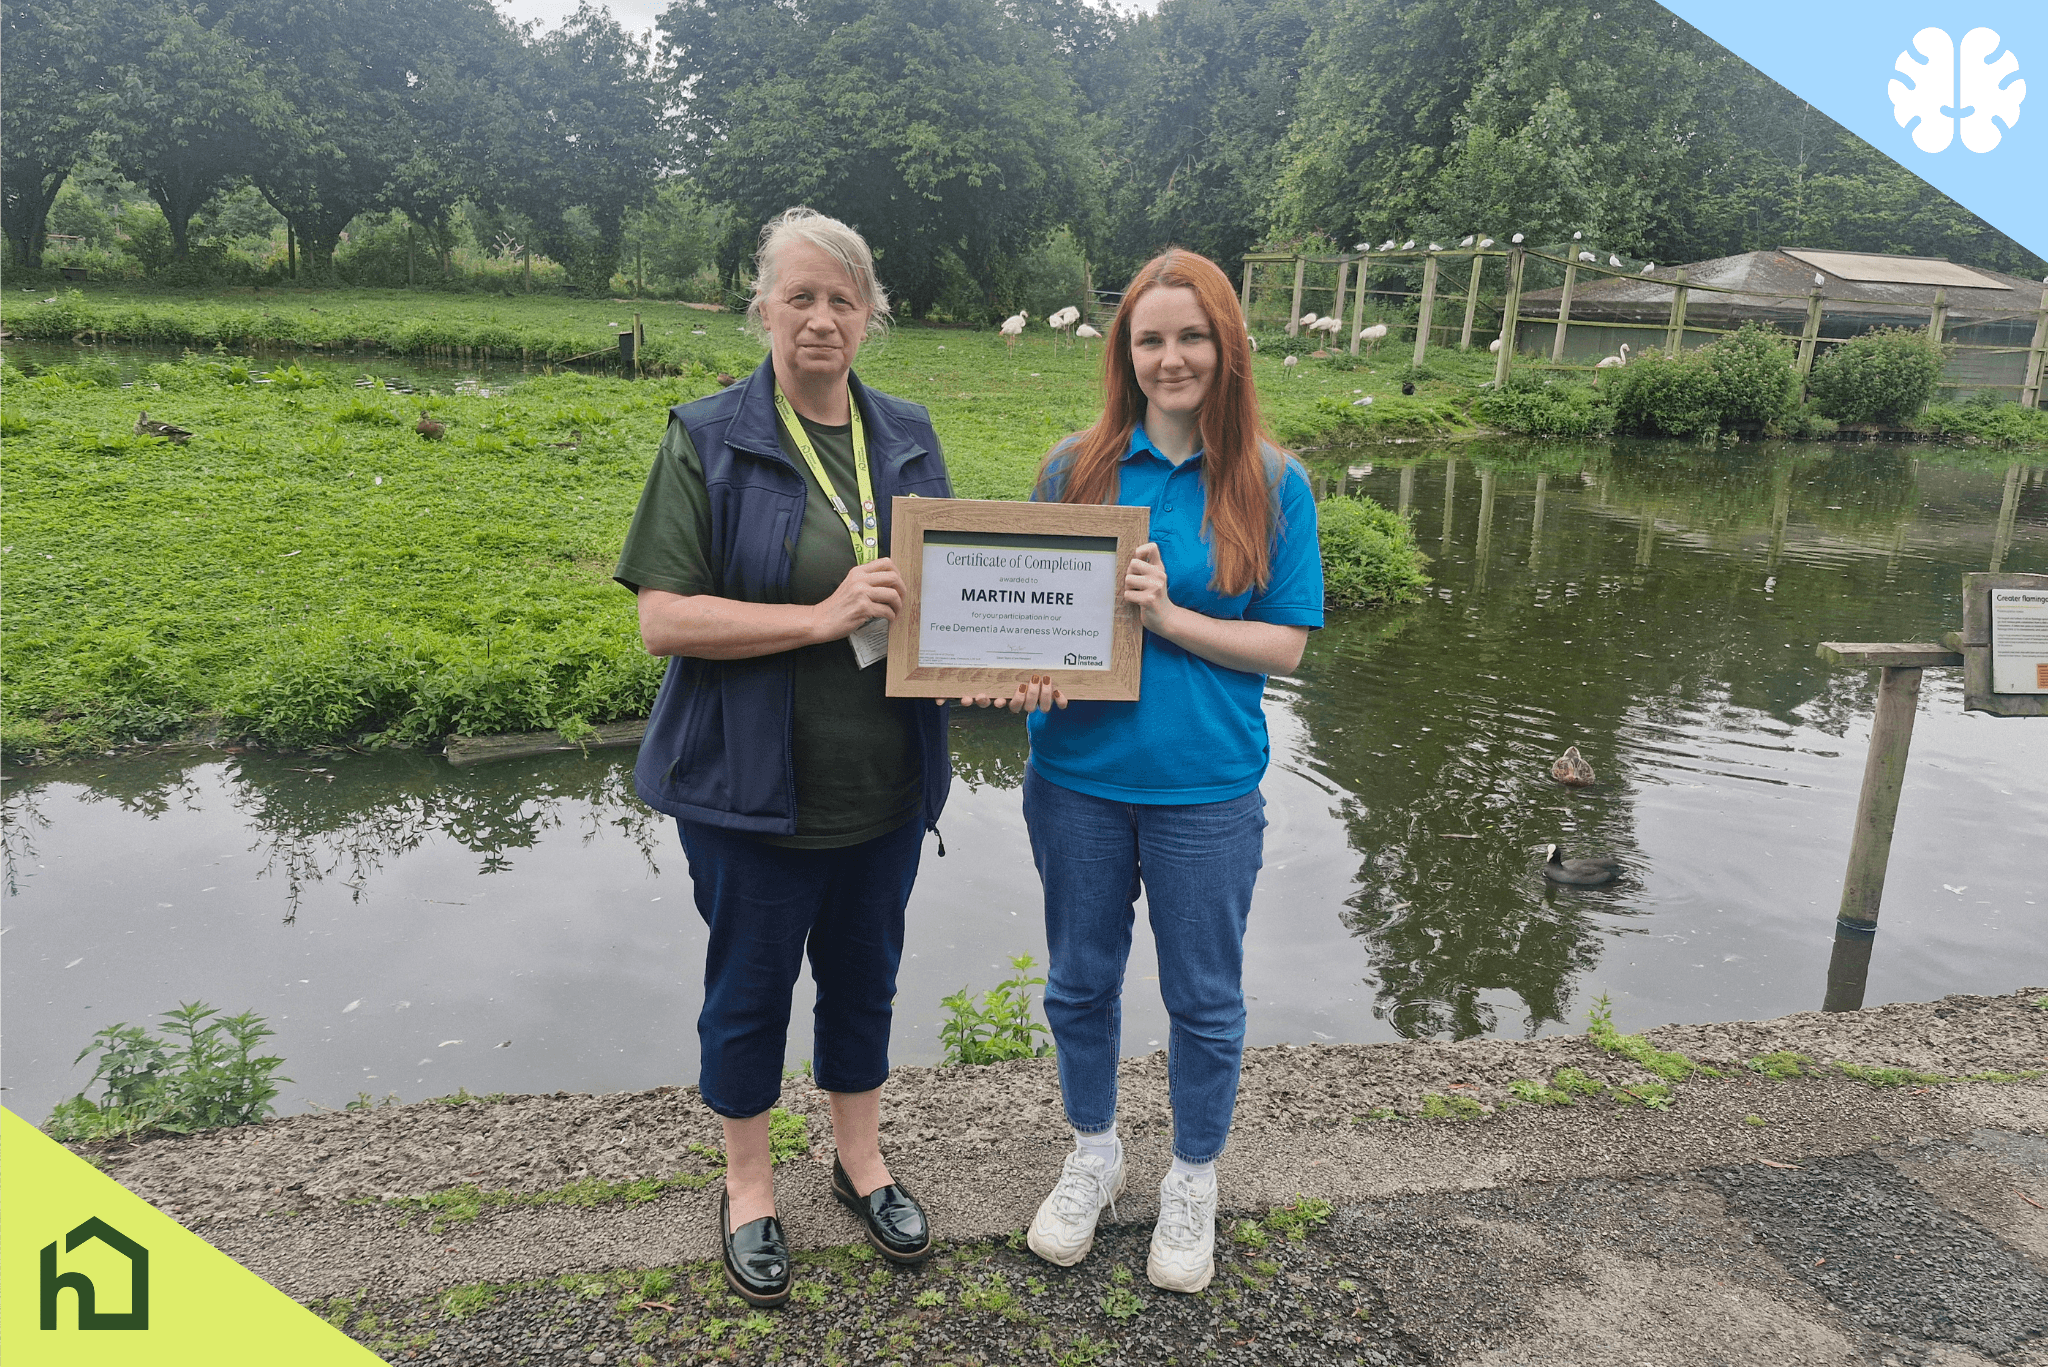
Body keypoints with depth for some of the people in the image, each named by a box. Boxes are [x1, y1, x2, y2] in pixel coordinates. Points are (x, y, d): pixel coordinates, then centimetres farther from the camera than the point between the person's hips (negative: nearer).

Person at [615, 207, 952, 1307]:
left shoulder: (908, 440, 4)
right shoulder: (708, 442, -9)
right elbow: (663, 619, -16)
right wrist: (822, 618, -25)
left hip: (883, 784, 4)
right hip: (754, 789, -4)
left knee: (863, 974, 19)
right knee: (751, 983, 13)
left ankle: (861, 1162, 42)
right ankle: (747, 1187, 36)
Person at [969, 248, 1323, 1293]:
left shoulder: (1271, 483, -6)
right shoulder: (1076, 465, -1)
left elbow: (1284, 644, -6)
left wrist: (1169, 617, -19)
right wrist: (1023, 669, -15)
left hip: (1207, 786, -1)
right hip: (1078, 775, 2)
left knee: (1203, 997, 14)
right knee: (1081, 980, 17)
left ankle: (1193, 1180, 38)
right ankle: (1093, 1153, 42)